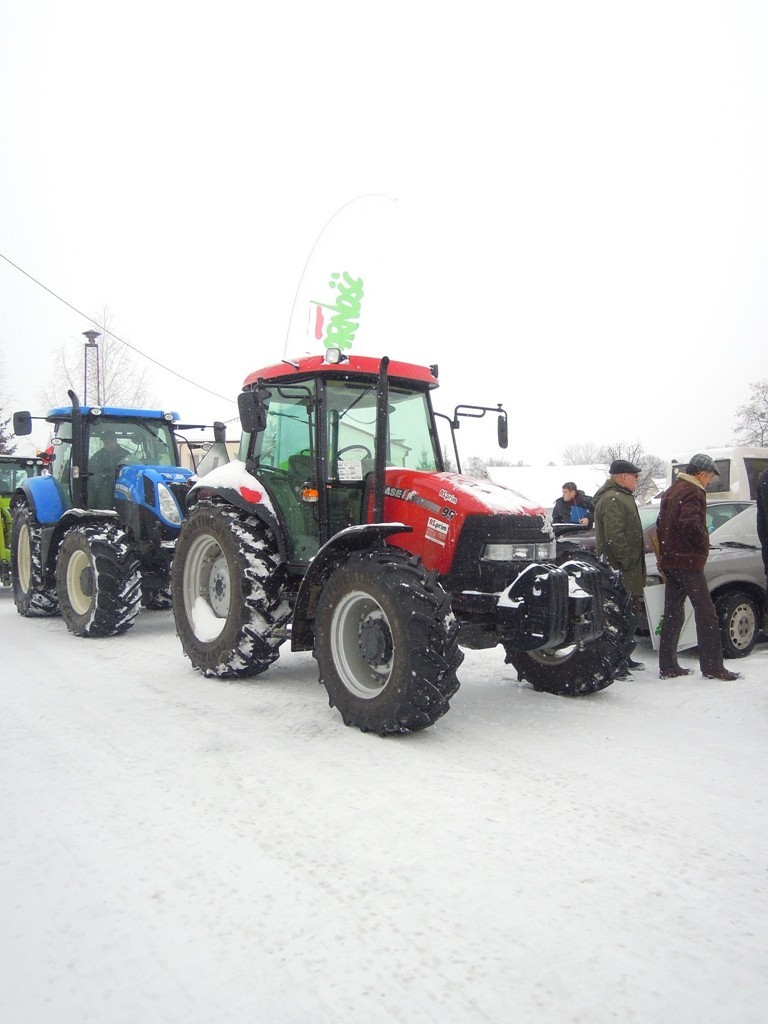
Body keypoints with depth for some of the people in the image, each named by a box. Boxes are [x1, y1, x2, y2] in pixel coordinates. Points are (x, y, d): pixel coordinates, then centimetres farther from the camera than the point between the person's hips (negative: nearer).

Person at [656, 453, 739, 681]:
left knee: (672, 613, 11)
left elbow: (661, 525, 23)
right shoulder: (693, 492, -11)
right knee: (706, 613, -3)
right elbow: (690, 524, -27)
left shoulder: (670, 492, 19)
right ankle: (712, 667, -1)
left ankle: (668, 666, 13)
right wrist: (704, 543, -12)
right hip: (688, 561, -9)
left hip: (669, 561, 9)